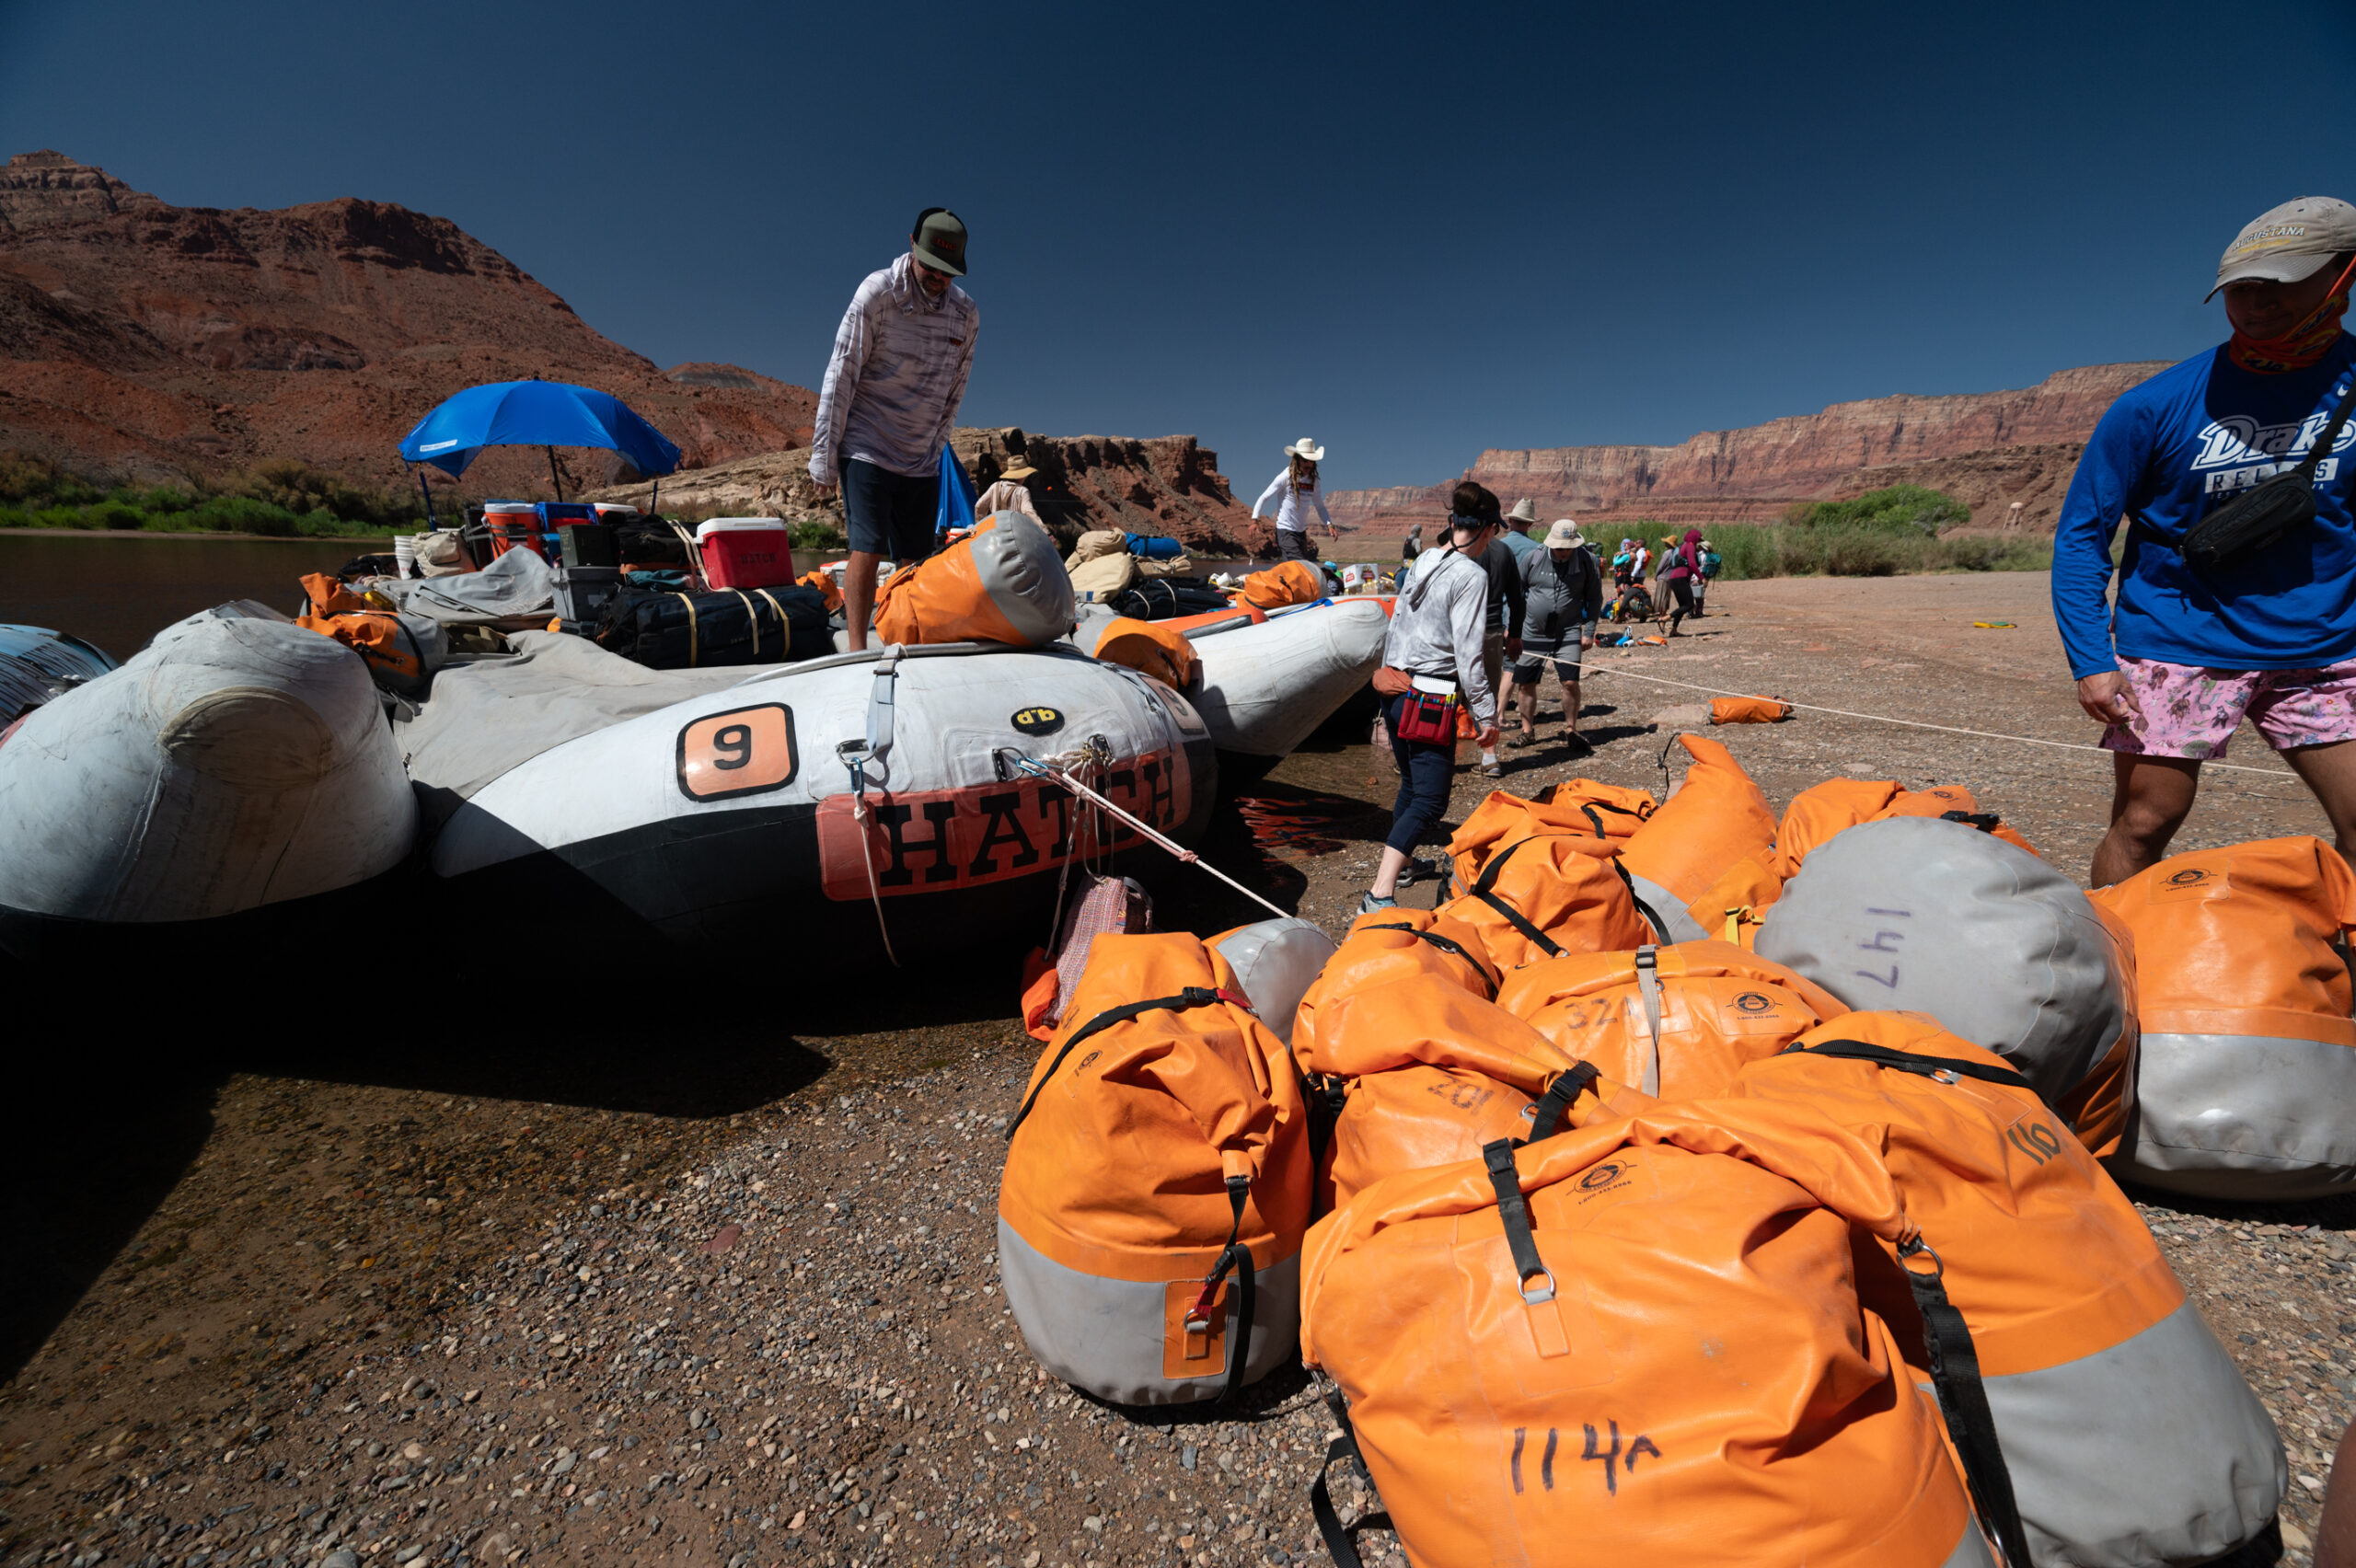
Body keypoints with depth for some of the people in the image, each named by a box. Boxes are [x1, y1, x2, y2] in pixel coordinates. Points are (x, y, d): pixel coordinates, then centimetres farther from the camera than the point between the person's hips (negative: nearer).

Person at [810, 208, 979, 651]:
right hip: (867, 448, -4)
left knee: (915, 561, 2)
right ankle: (856, 650, -6)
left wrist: (935, 446, 14)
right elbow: (841, 374, -7)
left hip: (922, 460, 4)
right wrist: (824, 456, -8)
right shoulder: (877, 292, -8)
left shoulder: (967, 313, 4)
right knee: (867, 550, -12)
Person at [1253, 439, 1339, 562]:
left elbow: (1320, 506, 17)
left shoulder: (1314, 482, 7)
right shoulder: (1286, 477, -8)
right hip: (1285, 532, -6)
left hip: (1301, 532, 7)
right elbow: (1264, 498, -6)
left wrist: (1329, 525, 1)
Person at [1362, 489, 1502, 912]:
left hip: (1396, 691, 9)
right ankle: (1379, 895, -18)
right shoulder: (1471, 574, -12)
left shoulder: (1423, 561, 10)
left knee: (1411, 785, 24)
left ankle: (1398, 863, 40)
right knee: (1429, 801, -8)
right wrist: (1486, 714, -9)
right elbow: (1468, 654, -15)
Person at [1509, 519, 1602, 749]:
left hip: (1569, 633, -1)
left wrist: (1589, 631, 0)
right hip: (1533, 633, 1)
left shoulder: (1587, 560, -3)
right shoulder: (1532, 558, -4)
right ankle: (1528, 732, 19)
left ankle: (1570, 729, 10)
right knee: (1524, 684, 3)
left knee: (1571, 682, -10)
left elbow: (1595, 598, 5)